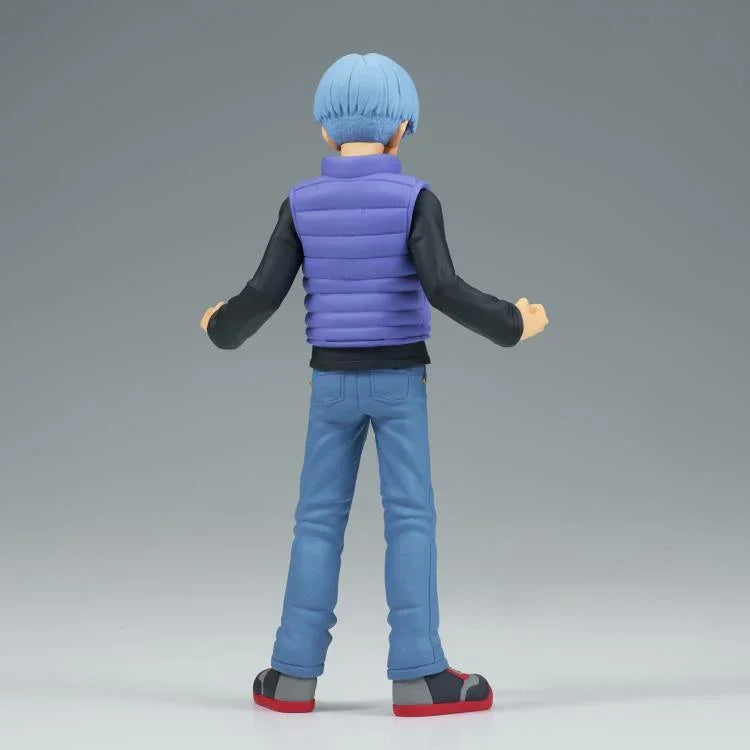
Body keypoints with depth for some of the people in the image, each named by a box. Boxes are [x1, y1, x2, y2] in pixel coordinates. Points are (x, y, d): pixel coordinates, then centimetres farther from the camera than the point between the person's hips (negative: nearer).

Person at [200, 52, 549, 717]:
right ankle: (418, 675, -1)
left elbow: (265, 293, -2)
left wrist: (223, 328, 18)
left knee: (319, 519, 7)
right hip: (399, 377, -2)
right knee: (411, 518, 0)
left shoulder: (302, 203, -1)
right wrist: (511, 325, -5)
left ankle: (295, 674, 8)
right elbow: (442, 289, -18)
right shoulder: (414, 199, -8)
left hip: (332, 381, 2)